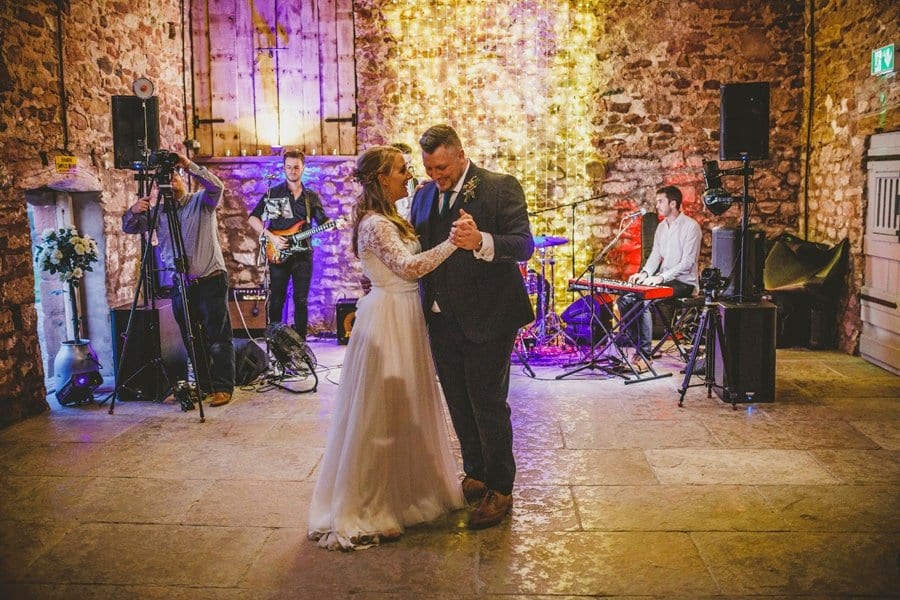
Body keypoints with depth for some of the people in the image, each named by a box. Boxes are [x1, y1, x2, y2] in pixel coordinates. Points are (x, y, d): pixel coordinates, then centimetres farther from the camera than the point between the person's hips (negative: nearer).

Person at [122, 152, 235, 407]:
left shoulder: (202, 202, 2)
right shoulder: (159, 213, 11)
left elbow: (216, 186, -18)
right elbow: (128, 227, 5)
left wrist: (189, 165, -26)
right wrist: (134, 211, -17)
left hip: (211, 281, -4)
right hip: (180, 286, 4)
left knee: (218, 337, -5)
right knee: (192, 340, 9)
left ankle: (223, 387, -1)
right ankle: (203, 385, 19)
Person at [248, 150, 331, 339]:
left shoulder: (312, 196, 11)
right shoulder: (273, 193, 3)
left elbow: (323, 221, 10)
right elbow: (253, 218, 1)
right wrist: (271, 237, -12)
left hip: (303, 253, 2)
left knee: (301, 300, 5)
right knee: (276, 300, 2)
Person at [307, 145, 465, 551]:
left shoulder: (387, 220, 13)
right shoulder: (376, 224, -18)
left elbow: (408, 263, 12)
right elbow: (408, 266, -32)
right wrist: (453, 242, -35)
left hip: (403, 317, 10)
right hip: (388, 319, -10)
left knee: (402, 408, 19)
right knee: (380, 413, -2)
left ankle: (403, 492, 35)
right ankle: (363, 511, 11)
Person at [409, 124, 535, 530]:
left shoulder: (501, 188, -10)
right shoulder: (424, 195, 9)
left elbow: (524, 245, -20)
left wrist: (481, 241, -38)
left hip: (486, 318, -6)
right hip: (441, 319, 6)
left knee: (488, 405, 2)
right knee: (459, 405, 17)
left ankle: (499, 491, 19)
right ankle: (475, 475, 35)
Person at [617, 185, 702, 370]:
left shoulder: (691, 226, -12)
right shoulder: (661, 227, 14)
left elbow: (687, 263, -18)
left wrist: (661, 277, -26)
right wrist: (644, 273, -5)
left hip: (683, 283, -8)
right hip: (663, 280, 8)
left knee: (643, 302, -30)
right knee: (624, 300, -10)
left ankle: (645, 355, -22)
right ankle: (639, 349, -5)